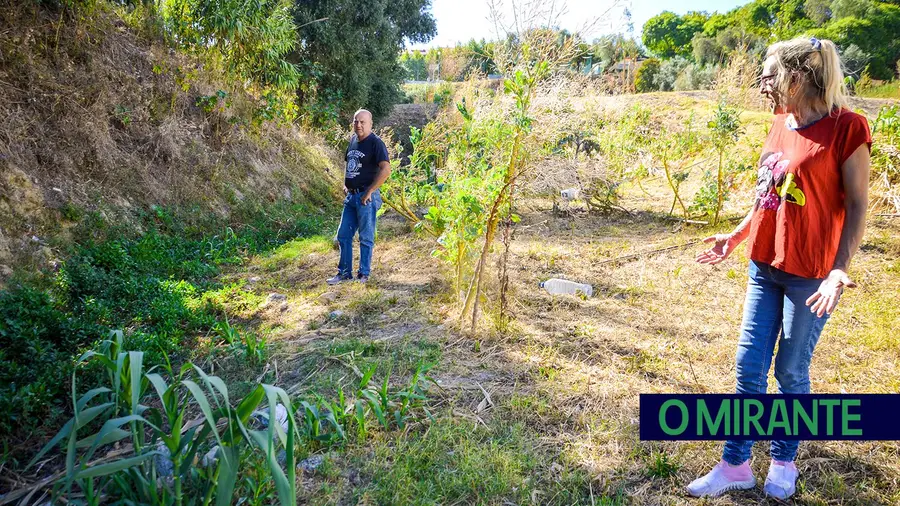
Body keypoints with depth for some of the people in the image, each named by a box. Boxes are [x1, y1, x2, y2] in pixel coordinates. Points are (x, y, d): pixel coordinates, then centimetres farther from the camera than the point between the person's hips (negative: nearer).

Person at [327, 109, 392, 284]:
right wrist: (345, 184, 15)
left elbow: (386, 169, -24)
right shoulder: (353, 140, 13)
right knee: (343, 235, 12)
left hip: (366, 197, -8)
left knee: (366, 237, 2)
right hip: (351, 196, 8)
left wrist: (369, 192, -21)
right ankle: (345, 272, 22)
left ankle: (364, 274, 13)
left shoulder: (375, 143, -12)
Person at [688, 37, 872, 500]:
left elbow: (857, 205, -12)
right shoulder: (780, 125, 7)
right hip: (764, 266, 6)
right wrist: (734, 237, 16)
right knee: (748, 368, 8)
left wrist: (839, 269, -21)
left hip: (809, 275, -6)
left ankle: (784, 461, 30)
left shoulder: (846, 128, -12)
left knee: (791, 372, 8)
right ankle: (735, 466, 20)